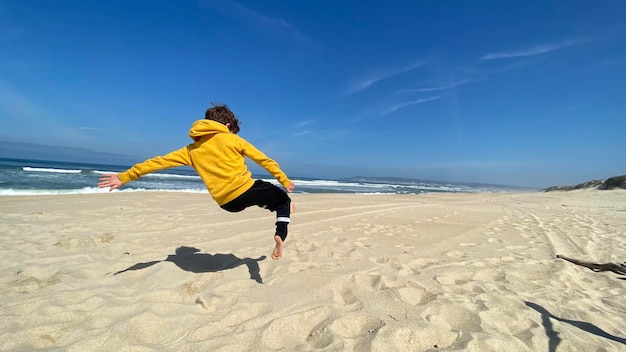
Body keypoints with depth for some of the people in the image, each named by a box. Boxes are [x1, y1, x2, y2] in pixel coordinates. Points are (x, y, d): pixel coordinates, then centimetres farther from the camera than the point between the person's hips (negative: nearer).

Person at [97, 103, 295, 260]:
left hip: (227, 203, 5)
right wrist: (284, 181, 14)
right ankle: (280, 235, -2)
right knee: (283, 198, 17)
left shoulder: (192, 150, 13)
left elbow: (160, 161, 14)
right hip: (246, 190, -5)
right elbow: (264, 160, 6)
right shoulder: (233, 139, 4)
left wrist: (125, 177, 20)